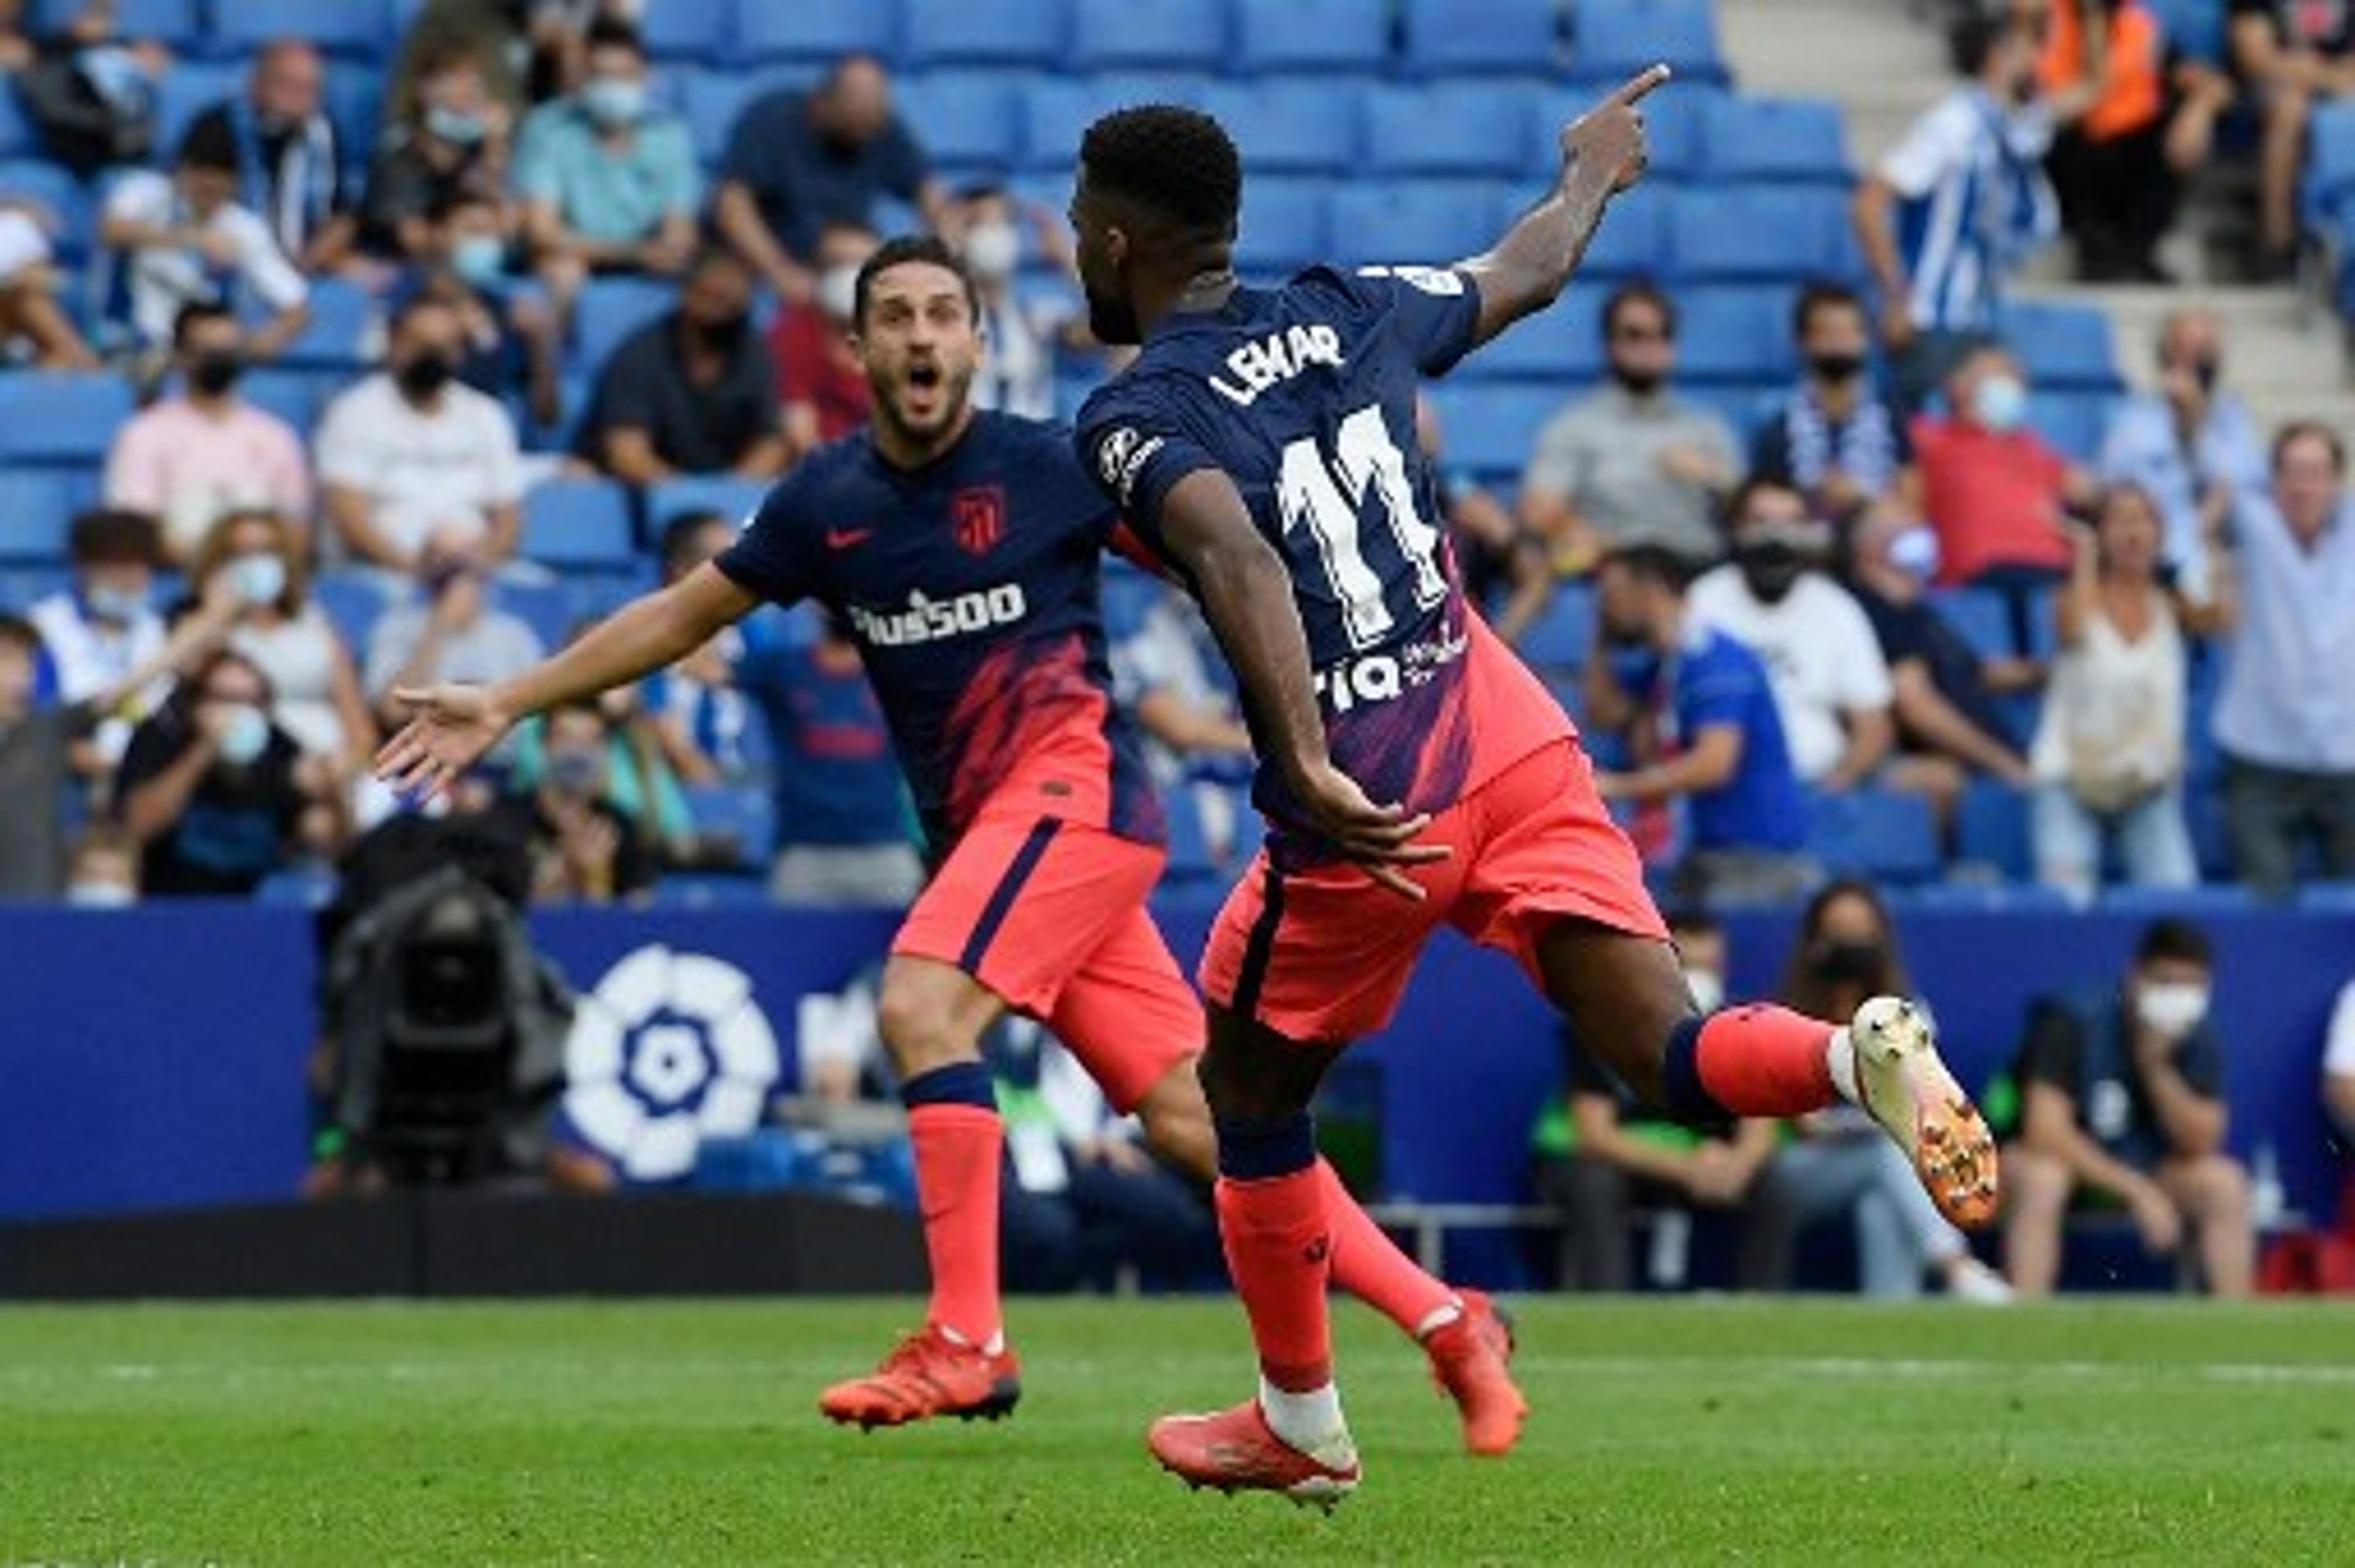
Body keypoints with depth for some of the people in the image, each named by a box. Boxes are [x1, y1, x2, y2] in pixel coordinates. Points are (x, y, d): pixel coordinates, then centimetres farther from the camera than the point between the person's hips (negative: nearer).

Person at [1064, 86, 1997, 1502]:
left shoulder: (1134, 419, -6)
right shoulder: (1348, 312, 11)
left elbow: (1239, 560, -26)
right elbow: (1531, 272, 30)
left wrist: (1308, 769, -34)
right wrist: (1594, 172, 51)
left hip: (1366, 813, -5)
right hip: (1515, 743, 5)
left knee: (1251, 1093, 20)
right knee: (1674, 1059, -2)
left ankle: (1303, 1429, 30)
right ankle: (1860, 1056, -34)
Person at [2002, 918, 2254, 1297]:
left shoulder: (2198, 1042, -7)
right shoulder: (2077, 1026, -21)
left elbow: (2200, 1145, -13)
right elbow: (2045, 1130, -29)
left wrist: (2157, 1067, -27)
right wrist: (2136, 1190, -31)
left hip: (2139, 1168, 5)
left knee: (2225, 1183, -18)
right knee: (2042, 1179, -38)